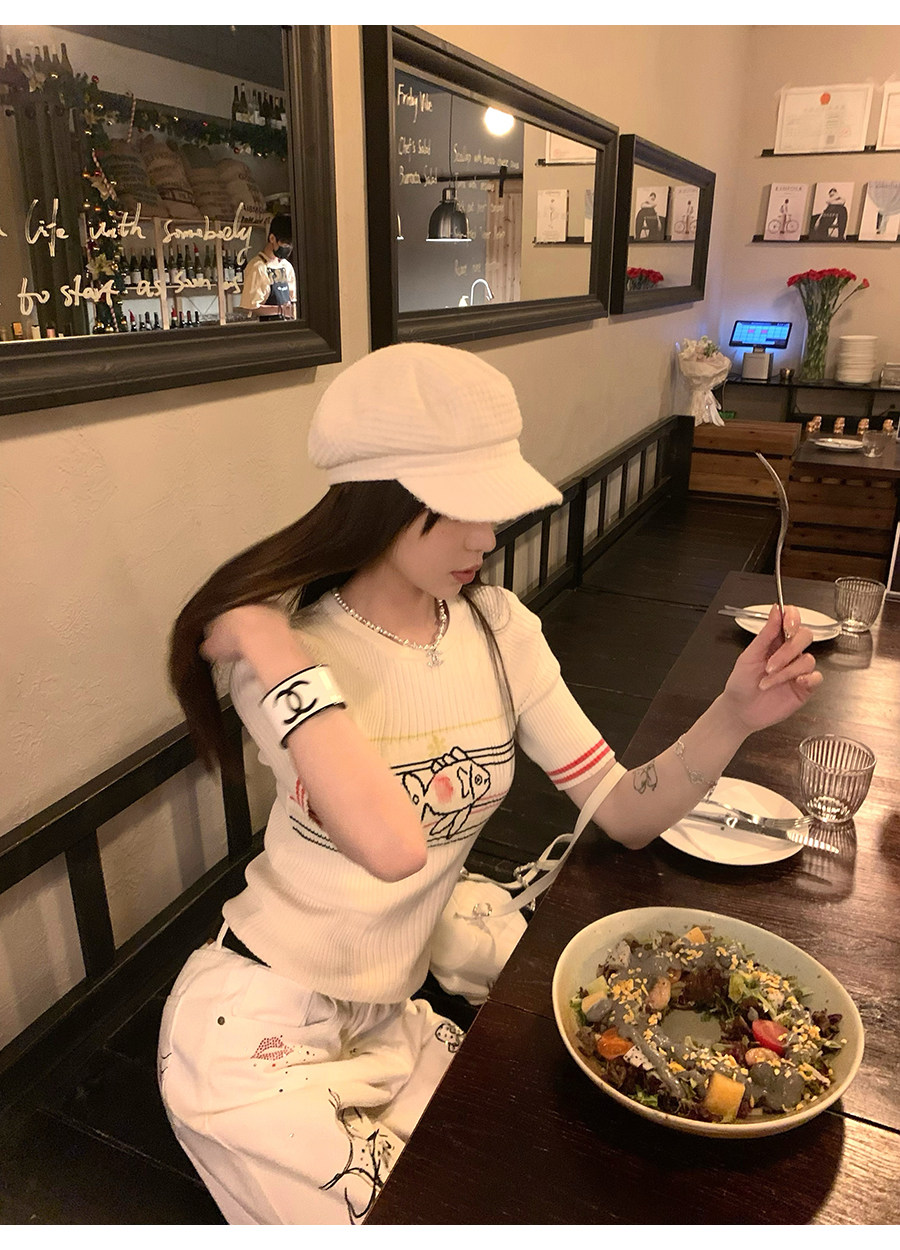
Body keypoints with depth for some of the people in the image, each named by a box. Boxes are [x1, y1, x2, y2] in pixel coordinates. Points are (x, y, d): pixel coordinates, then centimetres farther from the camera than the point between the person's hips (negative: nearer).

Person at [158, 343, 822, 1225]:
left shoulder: (496, 629, -6)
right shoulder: (284, 643, -22)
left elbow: (622, 812, -7)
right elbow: (393, 844, -38)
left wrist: (735, 716, -21)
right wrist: (268, 650, -35)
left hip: (386, 1021, 5)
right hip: (256, 1041, -5)